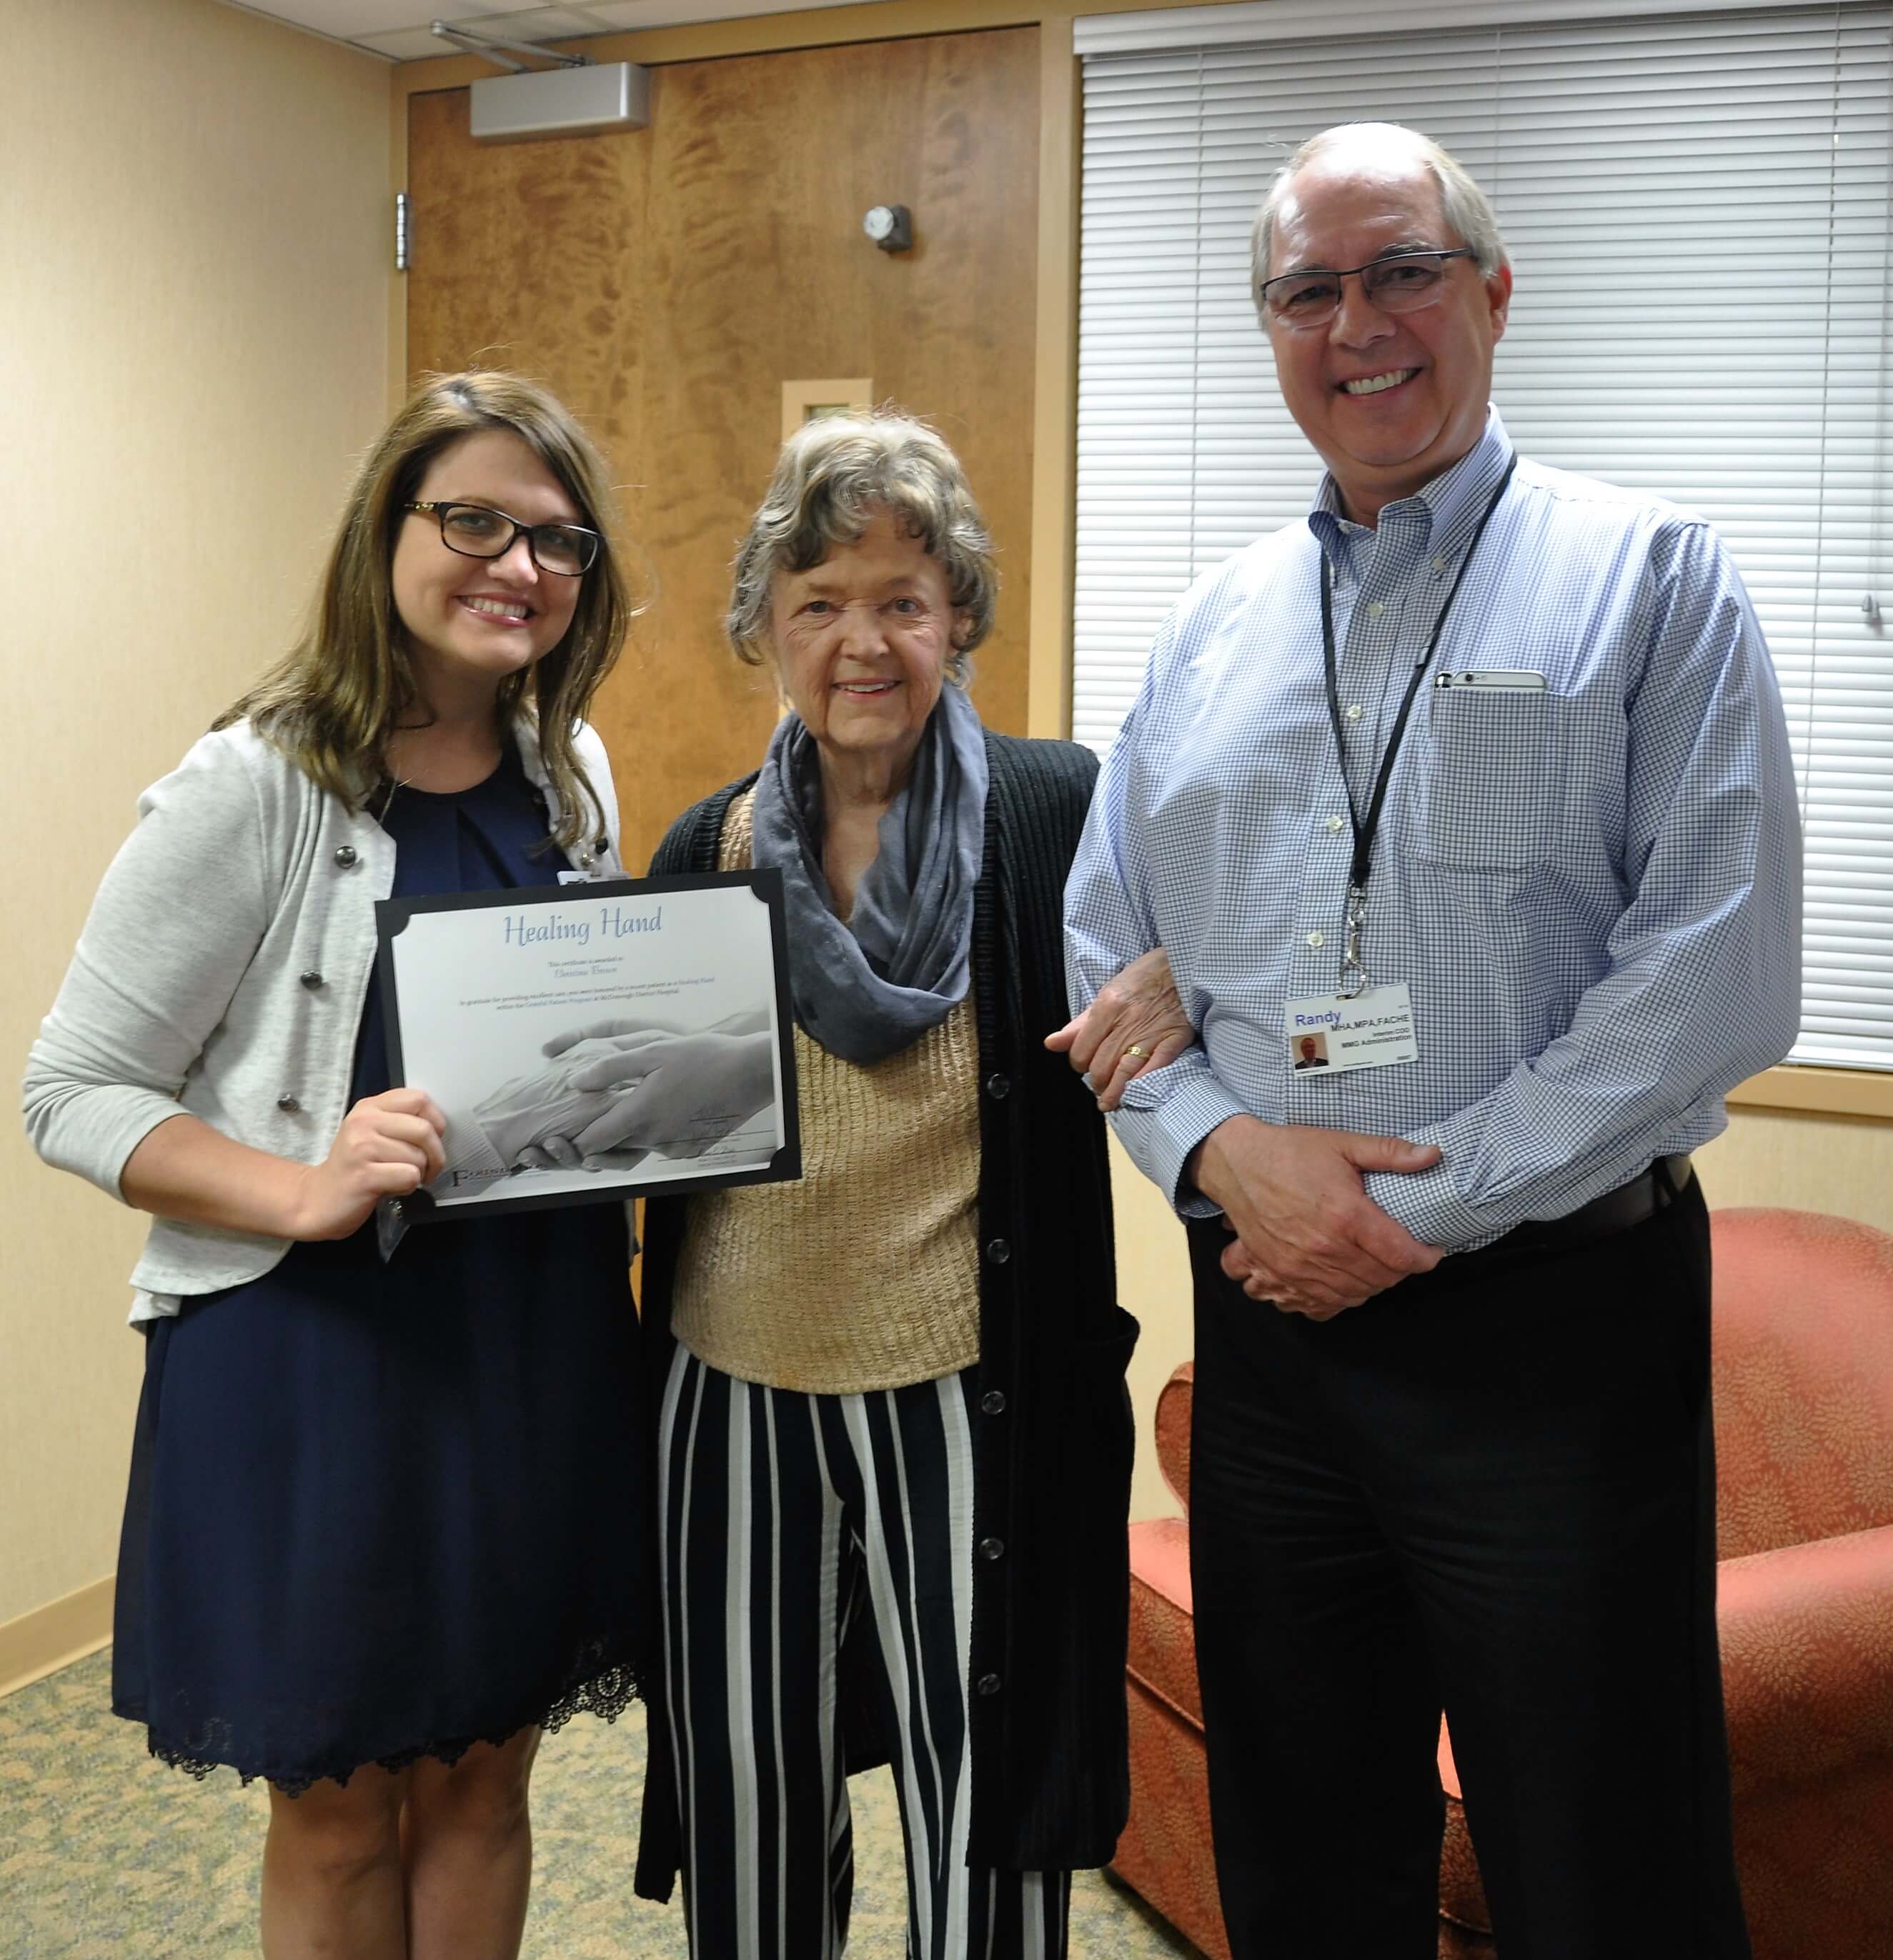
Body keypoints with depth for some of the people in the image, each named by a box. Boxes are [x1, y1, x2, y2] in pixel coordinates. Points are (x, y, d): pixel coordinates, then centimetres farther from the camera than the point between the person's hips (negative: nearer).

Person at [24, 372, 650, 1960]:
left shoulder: (572, 774, 4)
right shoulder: (252, 791, -14)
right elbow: (74, 1094, -11)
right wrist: (304, 1190, -26)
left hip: (540, 1338, 5)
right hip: (315, 1350, -5)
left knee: (481, 1775, 18)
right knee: (341, 1817, 12)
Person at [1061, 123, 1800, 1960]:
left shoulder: (1649, 577, -2)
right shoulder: (1210, 629, 12)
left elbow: (1715, 970, -12)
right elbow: (1103, 952, 11)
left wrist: (1425, 1207, -15)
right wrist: (1226, 1149, -9)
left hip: (1556, 1322, -4)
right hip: (1268, 1314, 4)